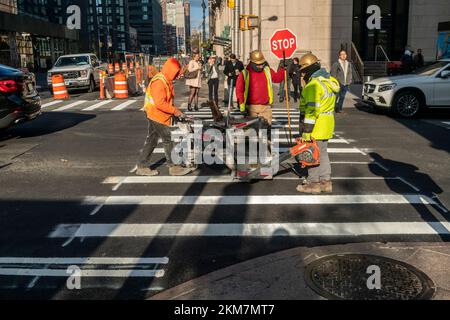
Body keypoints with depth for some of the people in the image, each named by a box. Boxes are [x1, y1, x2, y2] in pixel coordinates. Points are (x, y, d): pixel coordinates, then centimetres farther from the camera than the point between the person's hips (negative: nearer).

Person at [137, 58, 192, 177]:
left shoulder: (165, 80, 12)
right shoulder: (159, 82, -21)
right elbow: (160, 103, -27)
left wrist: (174, 110, 7)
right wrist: (175, 111, -19)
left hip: (155, 116, 10)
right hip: (158, 116, -10)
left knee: (151, 141, 13)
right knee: (168, 141, -2)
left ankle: (142, 167, 19)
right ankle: (174, 168, 8)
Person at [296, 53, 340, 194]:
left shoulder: (314, 85, -19)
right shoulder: (328, 81, 13)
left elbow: (312, 110, -23)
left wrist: (306, 130, -20)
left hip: (316, 126, -10)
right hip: (327, 124, 10)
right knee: (322, 152, 16)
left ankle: (313, 183, 8)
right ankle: (326, 182, 23)